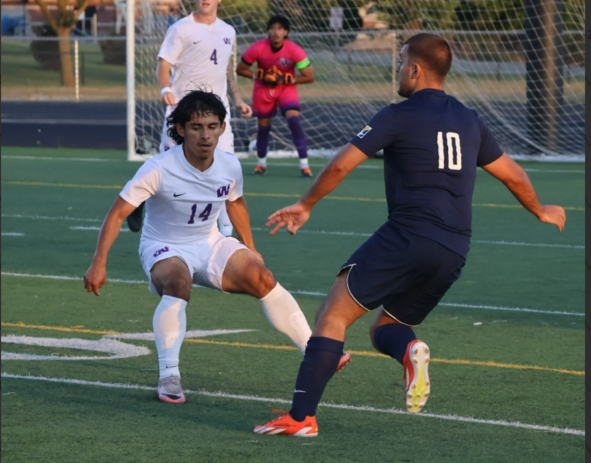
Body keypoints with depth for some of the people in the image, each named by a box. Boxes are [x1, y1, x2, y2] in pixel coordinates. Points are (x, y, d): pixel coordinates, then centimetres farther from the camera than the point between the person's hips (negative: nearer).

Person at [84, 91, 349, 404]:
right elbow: (117, 213, -23)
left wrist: (249, 249, 22)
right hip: (164, 249, -5)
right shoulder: (159, 170, -24)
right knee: (177, 284, -37)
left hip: (210, 244, 5)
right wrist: (99, 263, -31)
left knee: (262, 278, -16)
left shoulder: (230, 167, -7)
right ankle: (168, 377, -33)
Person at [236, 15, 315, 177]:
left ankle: (304, 164, -17)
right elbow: (240, 69, -7)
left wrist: (285, 79, -23)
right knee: (263, 126, 8)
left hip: (286, 88, -1)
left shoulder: (295, 51, -21)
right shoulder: (258, 48, -19)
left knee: (294, 120, -20)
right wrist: (260, 76, -21)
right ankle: (261, 163, 31)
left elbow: (309, 77, -15)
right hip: (263, 89, 1)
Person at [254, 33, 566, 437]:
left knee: (334, 315, -4)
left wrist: (306, 205, 11)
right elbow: (514, 176, 27)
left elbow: (341, 165, -4)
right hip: (454, 253, 7)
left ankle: (302, 416, -16)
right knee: (383, 329, 20)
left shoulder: (399, 116, -1)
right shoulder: (470, 121, 17)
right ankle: (410, 350, -17)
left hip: (407, 234, -7)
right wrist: (541, 211, 45)